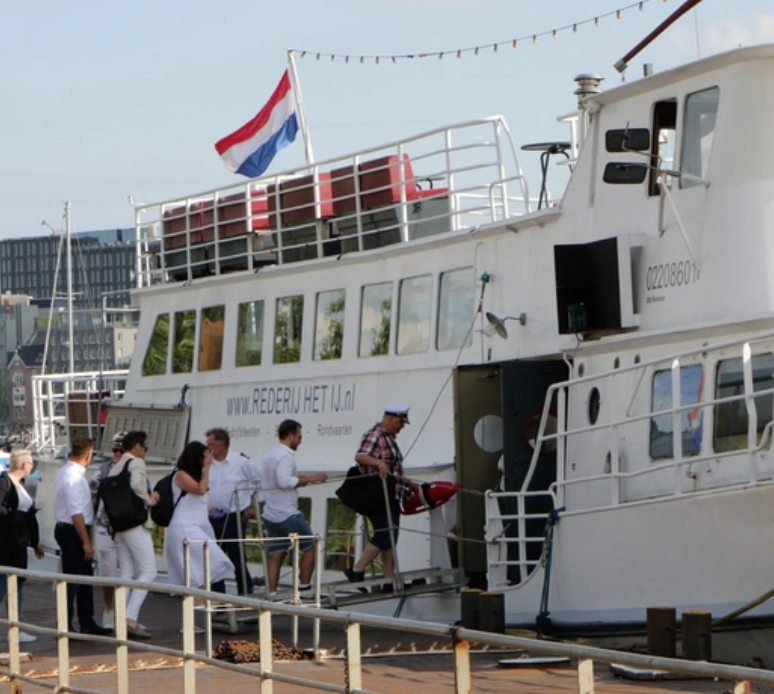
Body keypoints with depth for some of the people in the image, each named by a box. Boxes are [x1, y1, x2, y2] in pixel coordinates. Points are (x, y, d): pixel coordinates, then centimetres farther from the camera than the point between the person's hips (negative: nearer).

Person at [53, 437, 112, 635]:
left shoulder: (65, 471, 10)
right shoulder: (74, 476, -21)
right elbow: (76, 513, -24)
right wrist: (86, 542, -22)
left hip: (65, 529, 10)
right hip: (72, 531, -10)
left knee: (85, 576, 17)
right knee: (72, 580, -4)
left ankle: (87, 624, 24)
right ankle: (65, 628, 0)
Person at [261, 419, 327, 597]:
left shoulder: (270, 456, 17)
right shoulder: (286, 456, -13)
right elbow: (284, 481, -25)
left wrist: (301, 479, 17)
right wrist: (309, 479, -20)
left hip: (270, 514, 9)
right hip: (287, 514, -9)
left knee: (276, 555, 6)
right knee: (310, 547, 6)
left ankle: (271, 593, -1)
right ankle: (304, 586, 5)